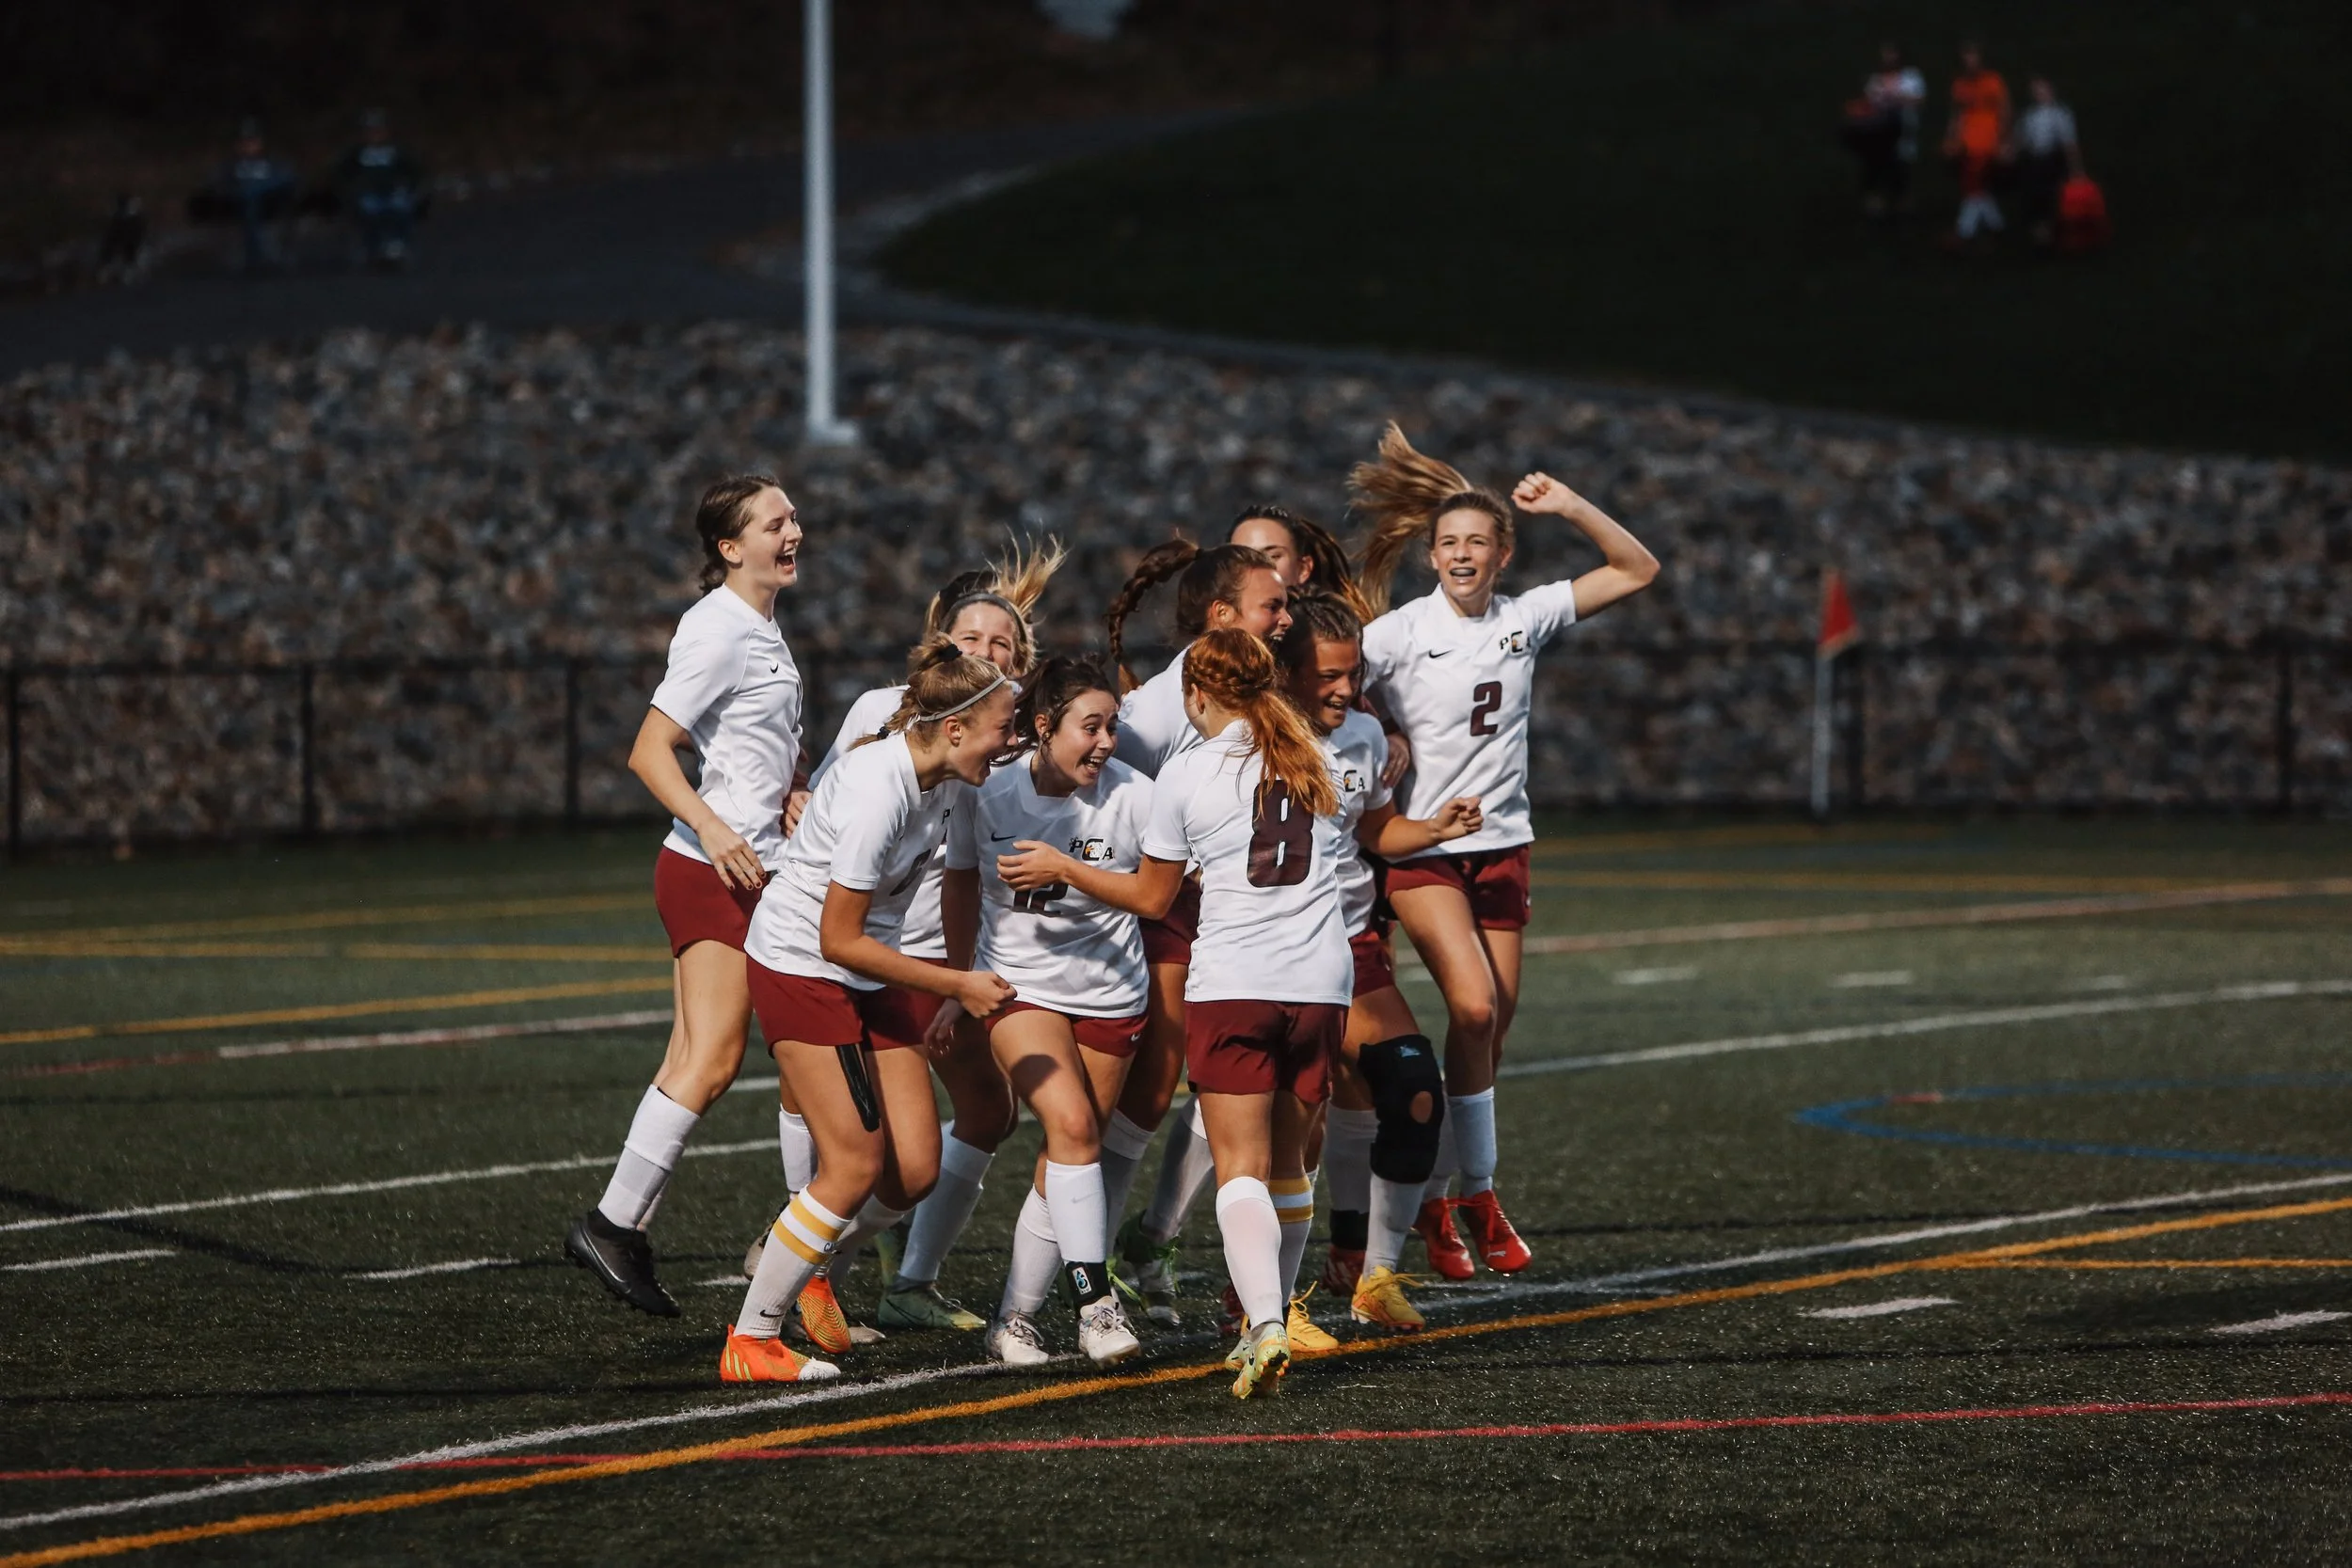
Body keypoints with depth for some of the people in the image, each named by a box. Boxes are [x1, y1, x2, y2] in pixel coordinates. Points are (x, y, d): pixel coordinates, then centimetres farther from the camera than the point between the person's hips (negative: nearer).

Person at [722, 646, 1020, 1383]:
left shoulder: (943, 776, -3)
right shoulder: (877, 793, -28)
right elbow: (839, 939, -22)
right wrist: (957, 986, -18)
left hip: (867, 974, 8)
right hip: (802, 968, -8)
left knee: (916, 1168, 1)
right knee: (855, 1168, -11)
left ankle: (802, 1266, 26)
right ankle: (749, 1342, 1)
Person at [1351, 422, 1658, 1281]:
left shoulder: (1525, 618, 2)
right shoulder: (1400, 634, -10)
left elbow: (1636, 569, 6)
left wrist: (1569, 505, -4)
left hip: (1502, 842, 5)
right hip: (1422, 846, -5)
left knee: (1493, 1027, 4)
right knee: (1474, 1006, -19)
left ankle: (1432, 1200, 16)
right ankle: (1477, 1191, -5)